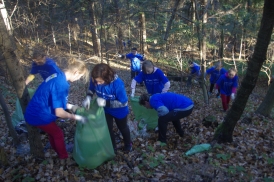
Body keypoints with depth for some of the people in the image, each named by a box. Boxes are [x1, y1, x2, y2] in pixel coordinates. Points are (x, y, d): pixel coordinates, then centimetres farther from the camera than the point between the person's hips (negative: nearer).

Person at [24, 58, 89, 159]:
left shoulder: (57, 75, 1)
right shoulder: (62, 84, -27)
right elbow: (59, 112, -26)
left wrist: (70, 106, 10)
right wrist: (77, 117, -15)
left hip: (33, 112, 9)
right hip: (39, 115, -8)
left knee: (52, 131, 26)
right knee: (58, 134, 12)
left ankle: (58, 153, 47)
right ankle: (64, 158, 31)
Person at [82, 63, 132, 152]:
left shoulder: (117, 83, -41)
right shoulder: (95, 80, -27)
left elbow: (123, 102, -33)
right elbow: (91, 89, -4)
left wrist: (106, 102, -41)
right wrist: (88, 98, -26)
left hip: (119, 111, -3)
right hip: (105, 110, 3)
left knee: (122, 127, 24)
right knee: (107, 128, 20)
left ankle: (128, 144, 54)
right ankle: (112, 147, 49)